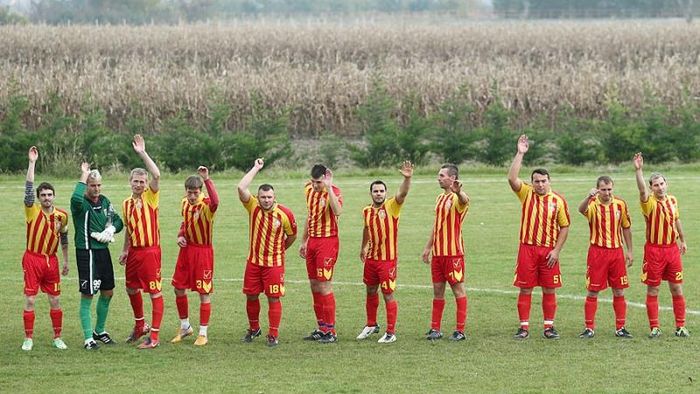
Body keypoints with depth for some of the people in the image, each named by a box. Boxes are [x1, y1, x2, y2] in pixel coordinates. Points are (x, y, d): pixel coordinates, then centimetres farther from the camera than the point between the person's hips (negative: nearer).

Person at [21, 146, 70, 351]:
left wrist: (66, 261, 19)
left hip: (51, 260, 3)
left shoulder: (61, 216, 3)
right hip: (32, 259, -3)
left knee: (55, 301, 6)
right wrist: (32, 163, -25)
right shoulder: (32, 211, -7)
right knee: (29, 300, -2)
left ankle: (57, 338, 15)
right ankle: (28, 339, 5)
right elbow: (29, 188, -19)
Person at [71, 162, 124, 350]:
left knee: (108, 292, 15)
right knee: (87, 295, -5)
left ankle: (99, 331, 33)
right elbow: (76, 198, -38)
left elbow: (118, 221, 18)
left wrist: (111, 229, -6)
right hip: (86, 252, -7)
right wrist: (83, 176, -24)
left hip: (103, 250, 7)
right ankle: (88, 339, 0)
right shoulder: (81, 203, -12)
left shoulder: (104, 201, 9)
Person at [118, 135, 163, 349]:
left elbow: (157, 175, -24)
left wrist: (142, 153, -25)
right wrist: (125, 250, 17)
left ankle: (154, 336, 0)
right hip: (134, 251, 7)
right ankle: (140, 325, 39)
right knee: (131, 289, 19)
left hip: (150, 251, -7)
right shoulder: (127, 203, 11)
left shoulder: (151, 197, -7)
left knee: (155, 292, -3)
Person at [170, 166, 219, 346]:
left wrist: (206, 179, -47)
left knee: (204, 293, 0)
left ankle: (203, 333, 11)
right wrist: (180, 235, 3)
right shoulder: (185, 203, 3)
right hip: (187, 249, 7)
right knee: (179, 289, 12)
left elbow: (215, 201, -46)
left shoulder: (206, 205, -19)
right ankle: (185, 327, 30)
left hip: (203, 251, -7)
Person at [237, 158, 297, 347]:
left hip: (274, 263, -3)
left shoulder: (284, 213, -11)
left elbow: (292, 235, 6)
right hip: (254, 261, 3)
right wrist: (256, 168, -12)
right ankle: (253, 329, 29)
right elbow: (241, 187, -19)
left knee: (274, 298, -3)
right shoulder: (253, 207, -6)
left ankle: (273, 335, 2)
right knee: (251, 296, 9)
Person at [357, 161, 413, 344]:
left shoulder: (391, 207, -10)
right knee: (371, 292, 17)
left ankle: (391, 333, 1)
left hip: (388, 259, -6)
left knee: (388, 294, -4)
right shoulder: (367, 211, 6)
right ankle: (371, 325, 35)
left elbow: (402, 194, -29)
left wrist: (407, 179, -46)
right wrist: (363, 247, 34)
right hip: (371, 258, 6)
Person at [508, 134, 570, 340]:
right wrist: (520, 154, -14)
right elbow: (512, 178, -12)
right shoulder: (526, 193, 3)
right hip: (527, 248, 0)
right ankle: (524, 327, 7)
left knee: (549, 290, 4)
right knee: (525, 289, 1)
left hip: (549, 251, 0)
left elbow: (565, 227, 4)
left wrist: (556, 250, -5)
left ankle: (549, 326, 13)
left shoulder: (558, 200, 1)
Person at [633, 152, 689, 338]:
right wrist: (638, 170, -44)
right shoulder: (649, 203, -10)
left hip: (672, 248, 4)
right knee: (652, 291, 1)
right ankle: (654, 328, 8)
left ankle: (680, 326, 12)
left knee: (677, 290, 5)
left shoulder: (672, 200, 6)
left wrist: (682, 240, 30)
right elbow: (642, 191, -31)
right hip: (654, 250, -4)